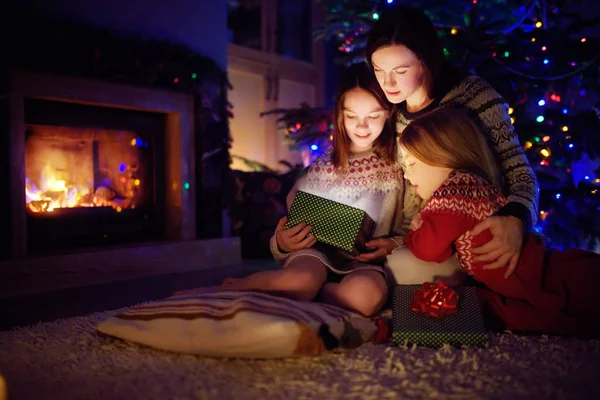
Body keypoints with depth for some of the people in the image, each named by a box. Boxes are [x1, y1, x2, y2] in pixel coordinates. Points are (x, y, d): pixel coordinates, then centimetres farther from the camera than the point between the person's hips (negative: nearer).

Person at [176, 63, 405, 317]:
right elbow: (297, 222, 11)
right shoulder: (321, 167, 9)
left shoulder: (399, 165, 6)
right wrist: (281, 243, -11)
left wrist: (392, 244, -12)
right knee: (300, 279, -40)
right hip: (316, 249, 0)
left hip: (366, 261, 1)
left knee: (363, 293, -39)